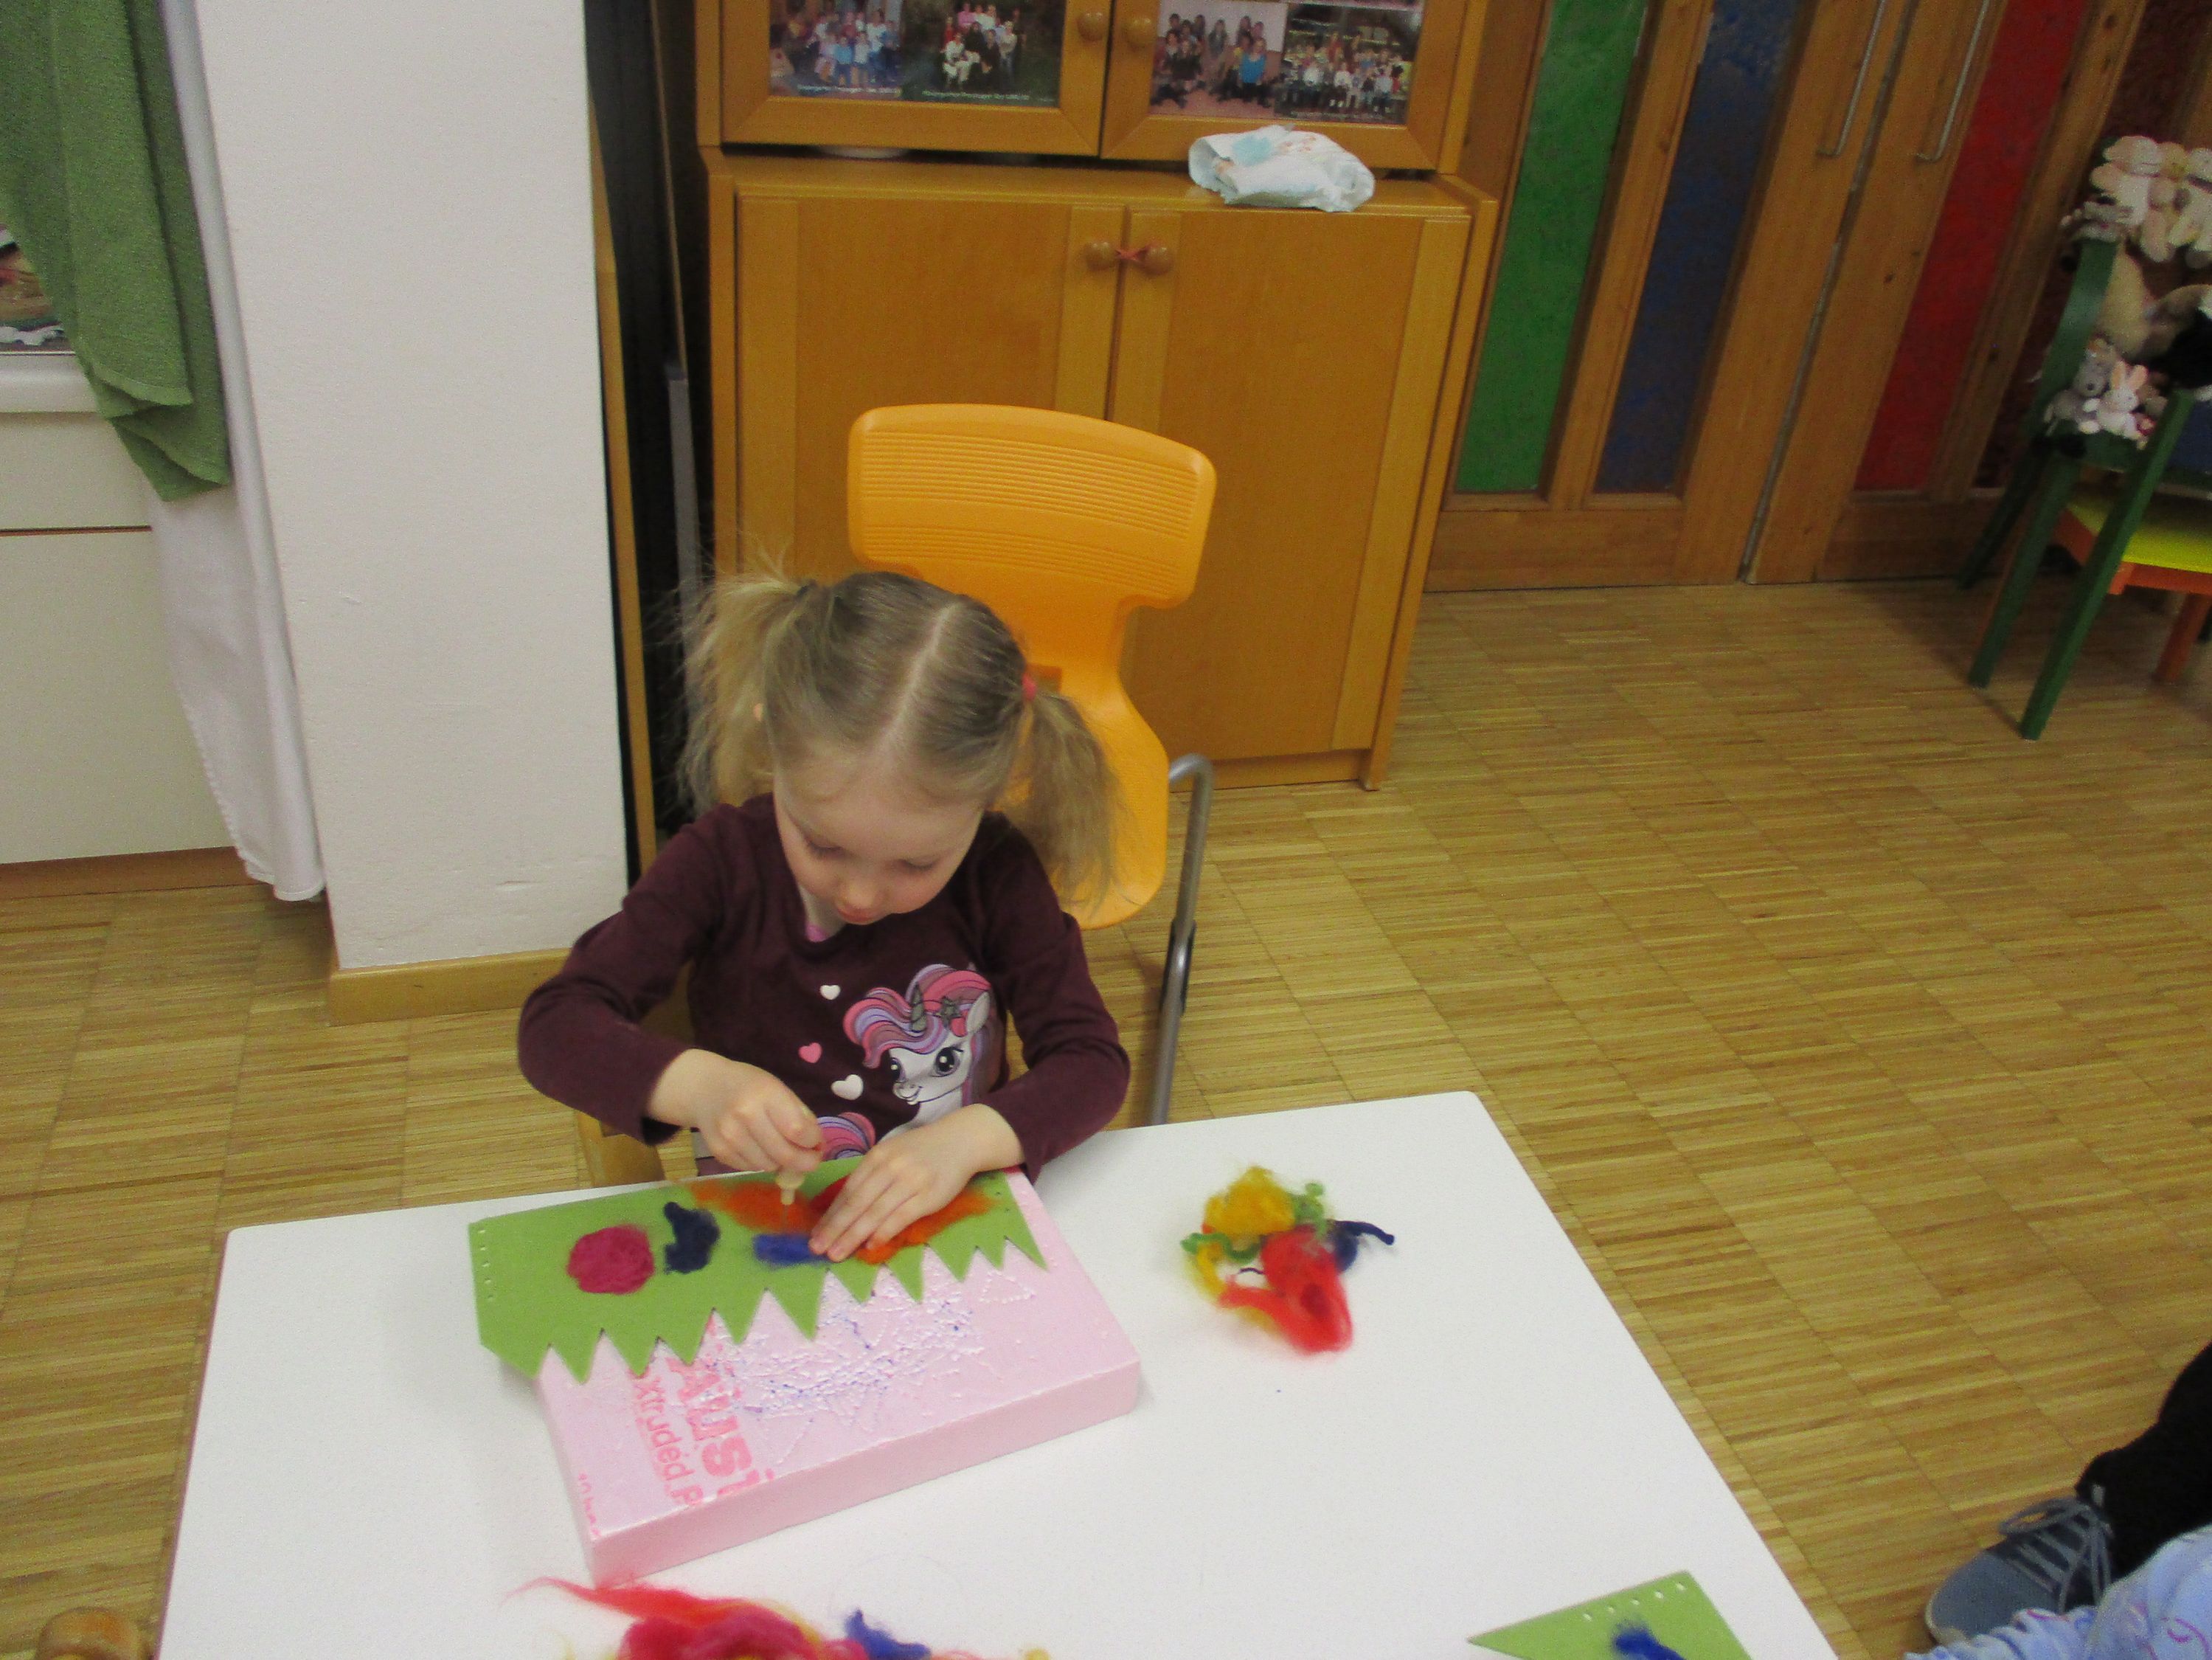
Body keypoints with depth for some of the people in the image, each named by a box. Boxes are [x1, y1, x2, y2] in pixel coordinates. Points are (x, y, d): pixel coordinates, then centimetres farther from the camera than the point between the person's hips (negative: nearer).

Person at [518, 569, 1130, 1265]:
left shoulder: (996, 870, -10)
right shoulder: (721, 862, -10)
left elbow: (1093, 1062, -10)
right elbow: (553, 1025, -12)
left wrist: (969, 1137, -27)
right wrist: (696, 1083, -30)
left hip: (956, 1220, 0)